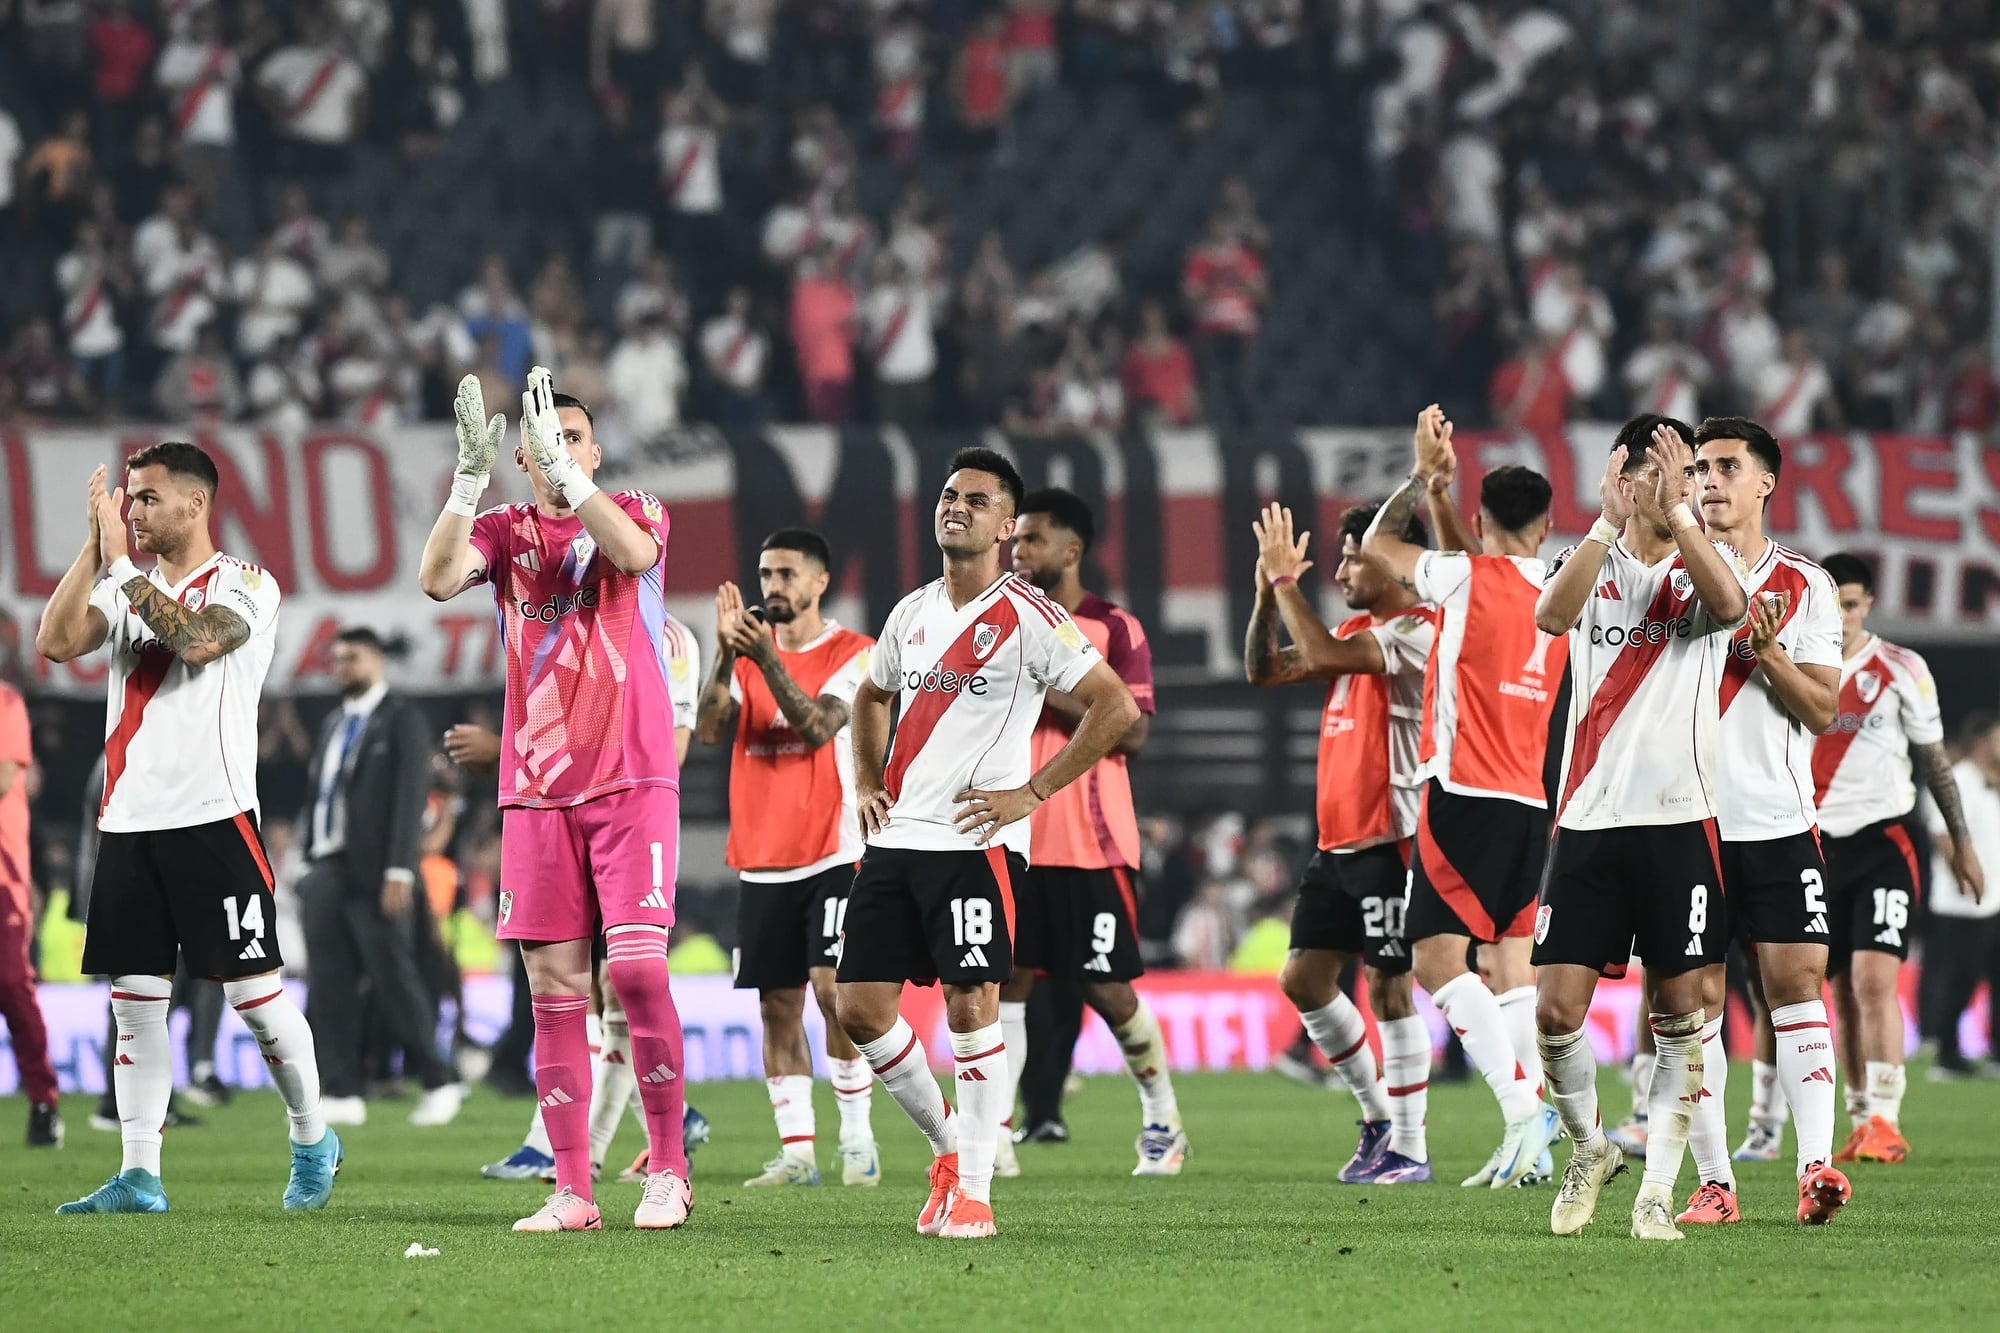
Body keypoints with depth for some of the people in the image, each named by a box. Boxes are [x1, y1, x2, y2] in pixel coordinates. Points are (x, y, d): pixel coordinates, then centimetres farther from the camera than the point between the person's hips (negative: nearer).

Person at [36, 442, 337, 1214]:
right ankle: (139, 1176, 3)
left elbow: (197, 639, -22)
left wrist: (123, 560, -15)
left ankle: (313, 1140, 15)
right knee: (135, 1001, 2)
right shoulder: (128, 587, 14)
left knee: (254, 990, -3)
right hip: (128, 823, 5)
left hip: (213, 818, -5)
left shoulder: (245, 586, -2)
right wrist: (96, 546, -5)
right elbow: (55, 643, -2)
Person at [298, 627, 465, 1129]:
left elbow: (410, 796, -10)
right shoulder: (334, 724, 20)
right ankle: (343, 1093, 2)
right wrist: (310, 862, 12)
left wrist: (400, 870, -18)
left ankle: (439, 1083, 4)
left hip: (374, 874, -7)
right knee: (332, 984, 1)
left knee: (393, 980, -6)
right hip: (327, 871, 7)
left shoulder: (401, 719, -3)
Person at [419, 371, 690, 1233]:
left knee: (637, 968, -12)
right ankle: (572, 1191, 2)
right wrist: (469, 477, -21)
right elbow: (439, 579, -10)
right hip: (536, 794, 3)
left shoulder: (636, 511, 5)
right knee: (553, 985, 0)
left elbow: (635, 553, -19)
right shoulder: (506, 532, 10)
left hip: (631, 781, -3)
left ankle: (667, 1170, -1)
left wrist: (566, 474, -25)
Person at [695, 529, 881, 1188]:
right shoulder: (747, 652, 11)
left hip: (833, 854, -5)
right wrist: (725, 652, -18)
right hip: (762, 859, 5)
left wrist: (767, 660, -26)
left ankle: (858, 1139, -5)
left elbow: (816, 726, -17)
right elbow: (709, 728, -4)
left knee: (831, 987, -14)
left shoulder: (852, 654, -2)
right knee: (778, 1005, 2)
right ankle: (796, 1151, 5)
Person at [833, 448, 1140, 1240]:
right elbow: (872, 696, 34)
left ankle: (974, 1190, -3)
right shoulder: (911, 613, 14)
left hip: (977, 841, -7)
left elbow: (1116, 707, -10)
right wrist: (867, 783, 18)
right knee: (860, 1006, 1)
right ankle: (948, 1148, 19)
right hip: (895, 840, 7)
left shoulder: (1026, 617, -7)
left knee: (970, 1004, -11)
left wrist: (1031, 793, -11)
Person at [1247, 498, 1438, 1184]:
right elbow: (1264, 670, 17)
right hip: (1339, 840, 9)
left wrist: (1285, 576, -15)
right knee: (1303, 977, 9)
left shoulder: (1419, 631, -12)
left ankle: (1409, 1148, -2)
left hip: (1391, 840, -9)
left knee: (1388, 985, -7)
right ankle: (1378, 1112, 21)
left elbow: (1324, 655, -24)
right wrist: (1268, 591, 4)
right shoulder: (1357, 631, 16)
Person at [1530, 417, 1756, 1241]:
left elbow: (1728, 605, -19)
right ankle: (1589, 1148, 20)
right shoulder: (1594, 563, 7)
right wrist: (1608, 522, -23)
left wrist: (1678, 514, -22)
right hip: (1588, 823, 0)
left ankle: (1657, 1190, 6)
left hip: (1680, 823, 0)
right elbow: (1552, 615, -16)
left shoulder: (1703, 566, 5)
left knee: (1678, 1012, -1)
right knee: (1557, 1009, -5)